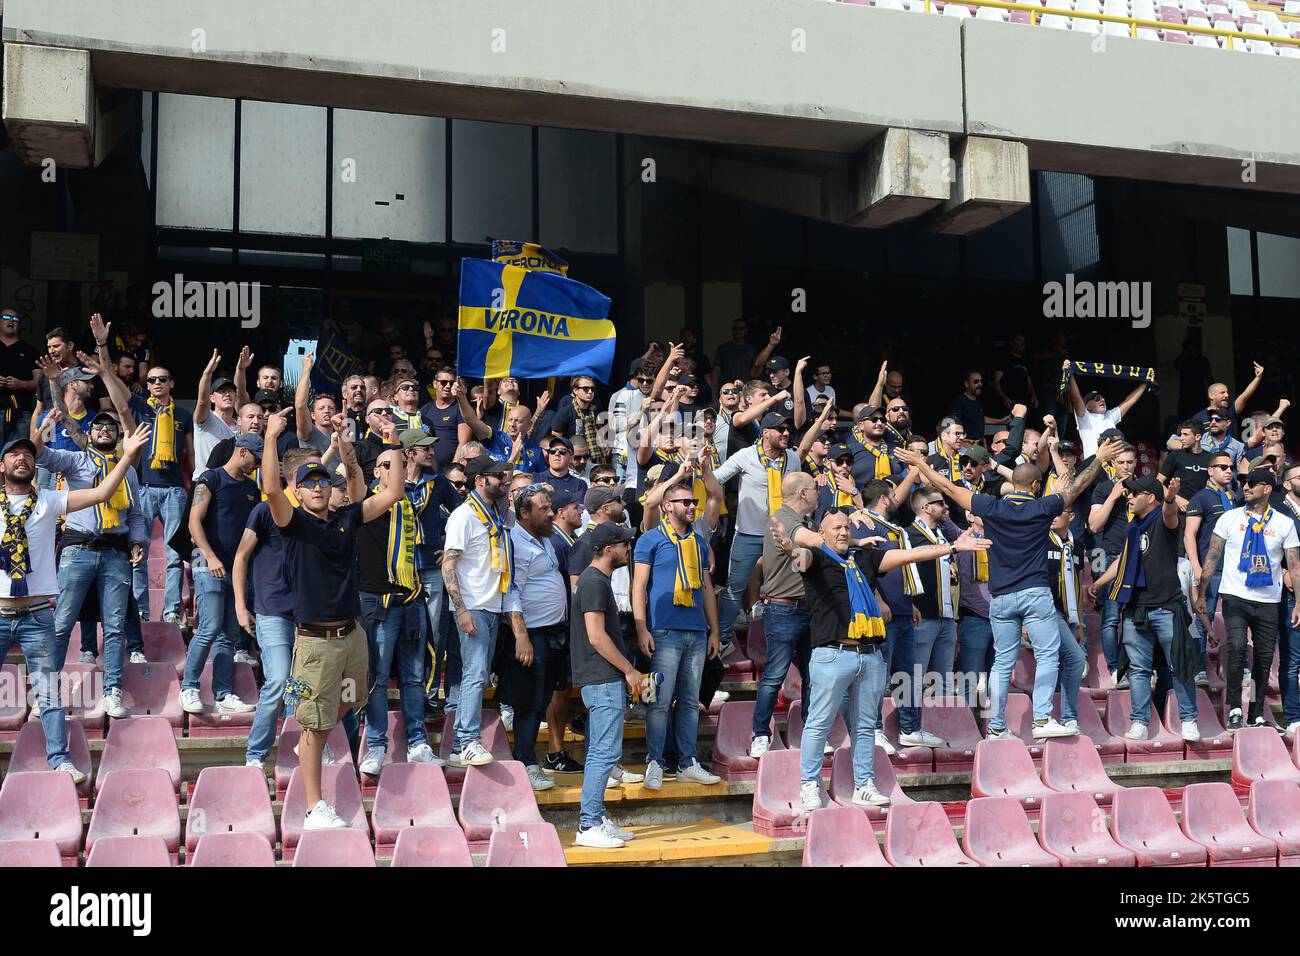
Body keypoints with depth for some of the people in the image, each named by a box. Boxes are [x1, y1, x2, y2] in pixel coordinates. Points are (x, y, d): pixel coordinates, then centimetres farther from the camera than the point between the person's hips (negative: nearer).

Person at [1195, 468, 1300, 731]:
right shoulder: (1230, 518, 3)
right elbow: (1212, 558, 6)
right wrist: (1201, 594, 3)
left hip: (1268, 601, 2)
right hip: (1235, 597, -2)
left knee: (1264, 658, 5)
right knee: (1237, 647, -20)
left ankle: (1257, 716, 18)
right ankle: (1234, 710, -9)